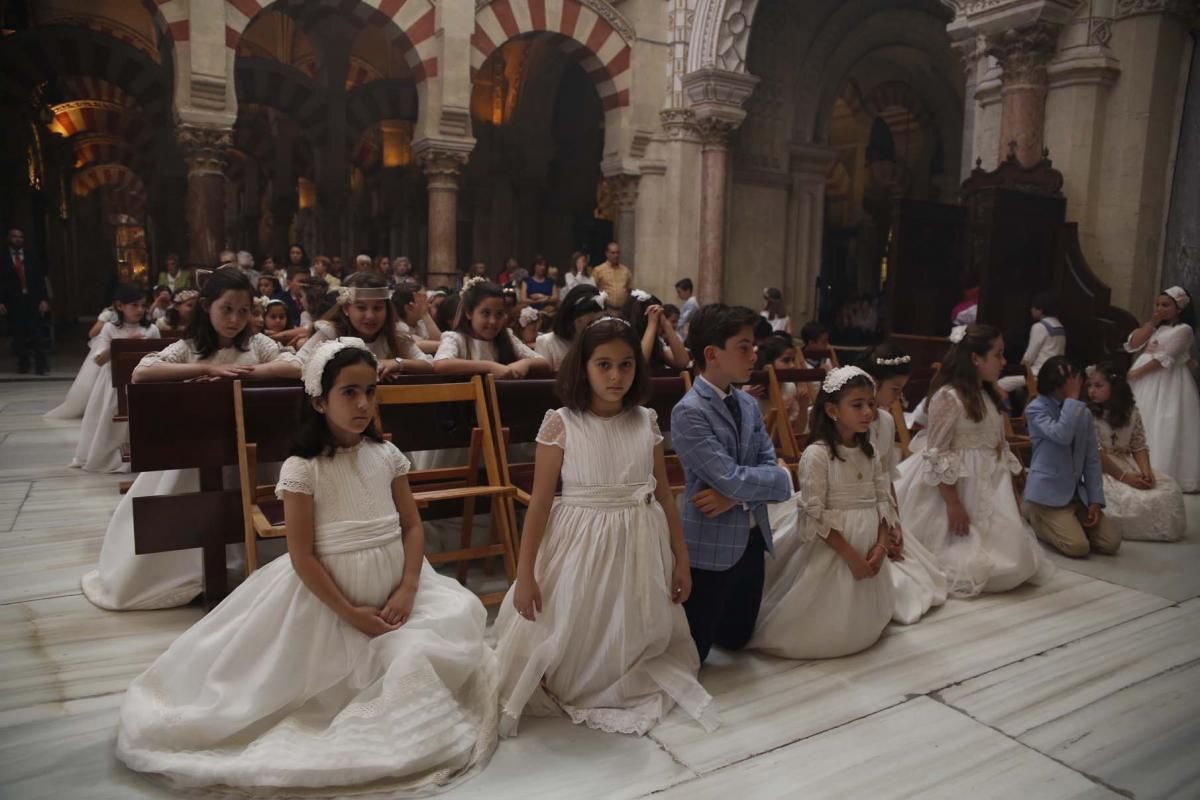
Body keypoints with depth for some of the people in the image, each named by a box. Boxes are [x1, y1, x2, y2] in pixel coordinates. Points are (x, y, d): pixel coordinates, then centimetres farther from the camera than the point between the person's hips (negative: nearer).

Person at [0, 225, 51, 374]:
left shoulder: (32, 256, 6)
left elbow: (41, 278, 4)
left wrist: (44, 299, -4)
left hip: (33, 300, 0)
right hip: (14, 302, 0)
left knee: (38, 334, -5)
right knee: (18, 335, 4)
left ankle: (41, 365, -1)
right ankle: (23, 364, 15)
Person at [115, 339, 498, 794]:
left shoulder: (387, 455, -1)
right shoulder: (302, 469, -15)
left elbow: (412, 525, 1)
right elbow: (303, 556, -15)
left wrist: (408, 588, -13)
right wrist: (349, 613, -16)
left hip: (393, 583, 4)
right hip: (327, 594, -4)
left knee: (457, 616, -8)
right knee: (327, 683, -5)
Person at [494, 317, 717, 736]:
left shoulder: (646, 422, 0)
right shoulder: (560, 424, -11)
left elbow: (665, 495, 6)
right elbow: (540, 501, -8)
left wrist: (681, 559, 8)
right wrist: (525, 573, -9)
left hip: (639, 546, 3)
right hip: (580, 544, -3)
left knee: (631, 637, 13)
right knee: (569, 636, 5)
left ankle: (629, 690, 39)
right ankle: (566, 692, 33)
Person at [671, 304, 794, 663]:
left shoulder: (748, 404, 6)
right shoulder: (689, 412, -19)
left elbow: (769, 465, 2)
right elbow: (731, 477, -23)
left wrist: (737, 496, -16)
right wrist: (784, 480, -8)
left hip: (751, 539, 7)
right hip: (710, 545, -7)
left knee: (736, 638, 21)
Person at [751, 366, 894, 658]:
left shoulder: (869, 453, 5)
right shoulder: (817, 454, -18)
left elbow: (884, 501, 5)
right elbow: (815, 516, -20)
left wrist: (881, 546, -10)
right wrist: (850, 554, -19)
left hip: (867, 548, 7)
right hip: (828, 548, -7)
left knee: (860, 627, 19)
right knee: (821, 631, 4)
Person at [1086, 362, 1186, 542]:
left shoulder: (1131, 412, 5)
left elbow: (1139, 447, 5)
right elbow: (1096, 454, -17)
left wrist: (1146, 471, -14)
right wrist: (1124, 477, -23)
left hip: (1128, 465, 6)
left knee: (1169, 489, -10)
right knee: (1128, 499, -30)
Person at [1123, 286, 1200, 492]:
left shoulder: (1183, 329, -7)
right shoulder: (1156, 328, 16)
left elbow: (1164, 359, -17)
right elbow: (1132, 345, 3)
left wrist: (1134, 373, -15)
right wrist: (1151, 323, 0)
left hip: (1167, 385, -7)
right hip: (1144, 383, 7)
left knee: (1162, 431, -7)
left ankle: (1159, 475, -5)